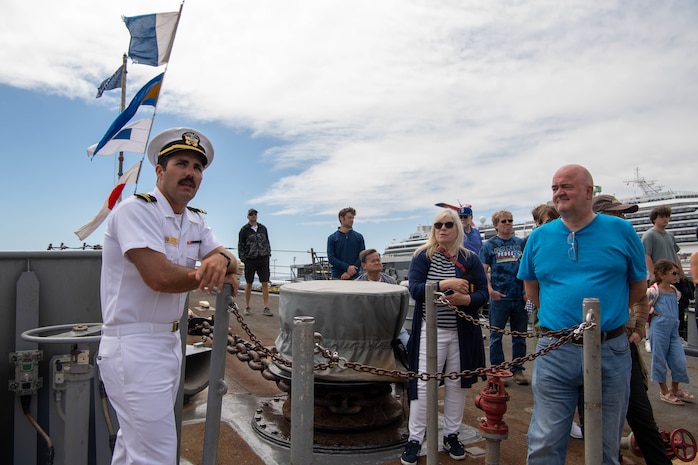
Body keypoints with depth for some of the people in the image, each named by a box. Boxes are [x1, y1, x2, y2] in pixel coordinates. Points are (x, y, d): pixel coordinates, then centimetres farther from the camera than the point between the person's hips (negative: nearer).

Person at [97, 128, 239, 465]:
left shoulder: (195, 222, 11)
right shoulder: (135, 210, -14)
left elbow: (231, 263, 1)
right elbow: (160, 276, -26)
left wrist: (221, 261, -23)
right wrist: (211, 276, -11)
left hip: (169, 343, 8)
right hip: (134, 346, -8)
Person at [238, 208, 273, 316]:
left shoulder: (263, 228, 11)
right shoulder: (244, 230, 1)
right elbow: (240, 245, 2)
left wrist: (268, 254, 9)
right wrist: (243, 259, -5)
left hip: (263, 259, 2)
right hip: (250, 260, -2)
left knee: (265, 283, -2)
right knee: (248, 283, 7)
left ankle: (266, 308, 0)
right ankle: (247, 307, 19)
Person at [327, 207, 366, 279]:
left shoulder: (359, 237, 7)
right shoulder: (332, 238, 4)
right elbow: (331, 258, -3)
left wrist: (350, 273, -10)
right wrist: (347, 267, -15)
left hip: (354, 277, 1)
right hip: (337, 278, -1)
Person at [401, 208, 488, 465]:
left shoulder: (470, 259, 2)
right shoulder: (422, 256, -2)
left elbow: (483, 293, 0)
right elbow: (414, 289, -14)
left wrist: (466, 299, -21)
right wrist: (446, 284, -24)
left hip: (462, 333, 2)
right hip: (431, 332, -2)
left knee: (457, 385, 13)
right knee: (423, 385, 0)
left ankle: (452, 435, 31)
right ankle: (415, 439, 14)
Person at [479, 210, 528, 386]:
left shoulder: (521, 243, 9)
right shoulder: (489, 245, 4)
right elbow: (484, 271, 0)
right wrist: (490, 290, -13)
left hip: (519, 297, 2)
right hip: (499, 298, -2)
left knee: (520, 336, 10)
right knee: (496, 336, 5)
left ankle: (518, 370, 23)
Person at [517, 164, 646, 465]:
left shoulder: (621, 231, 0)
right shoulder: (539, 237, 3)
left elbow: (638, 286, 8)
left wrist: (606, 314, 6)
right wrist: (557, 315, 7)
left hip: (611, 351, 0)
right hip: (555, 352, 0)